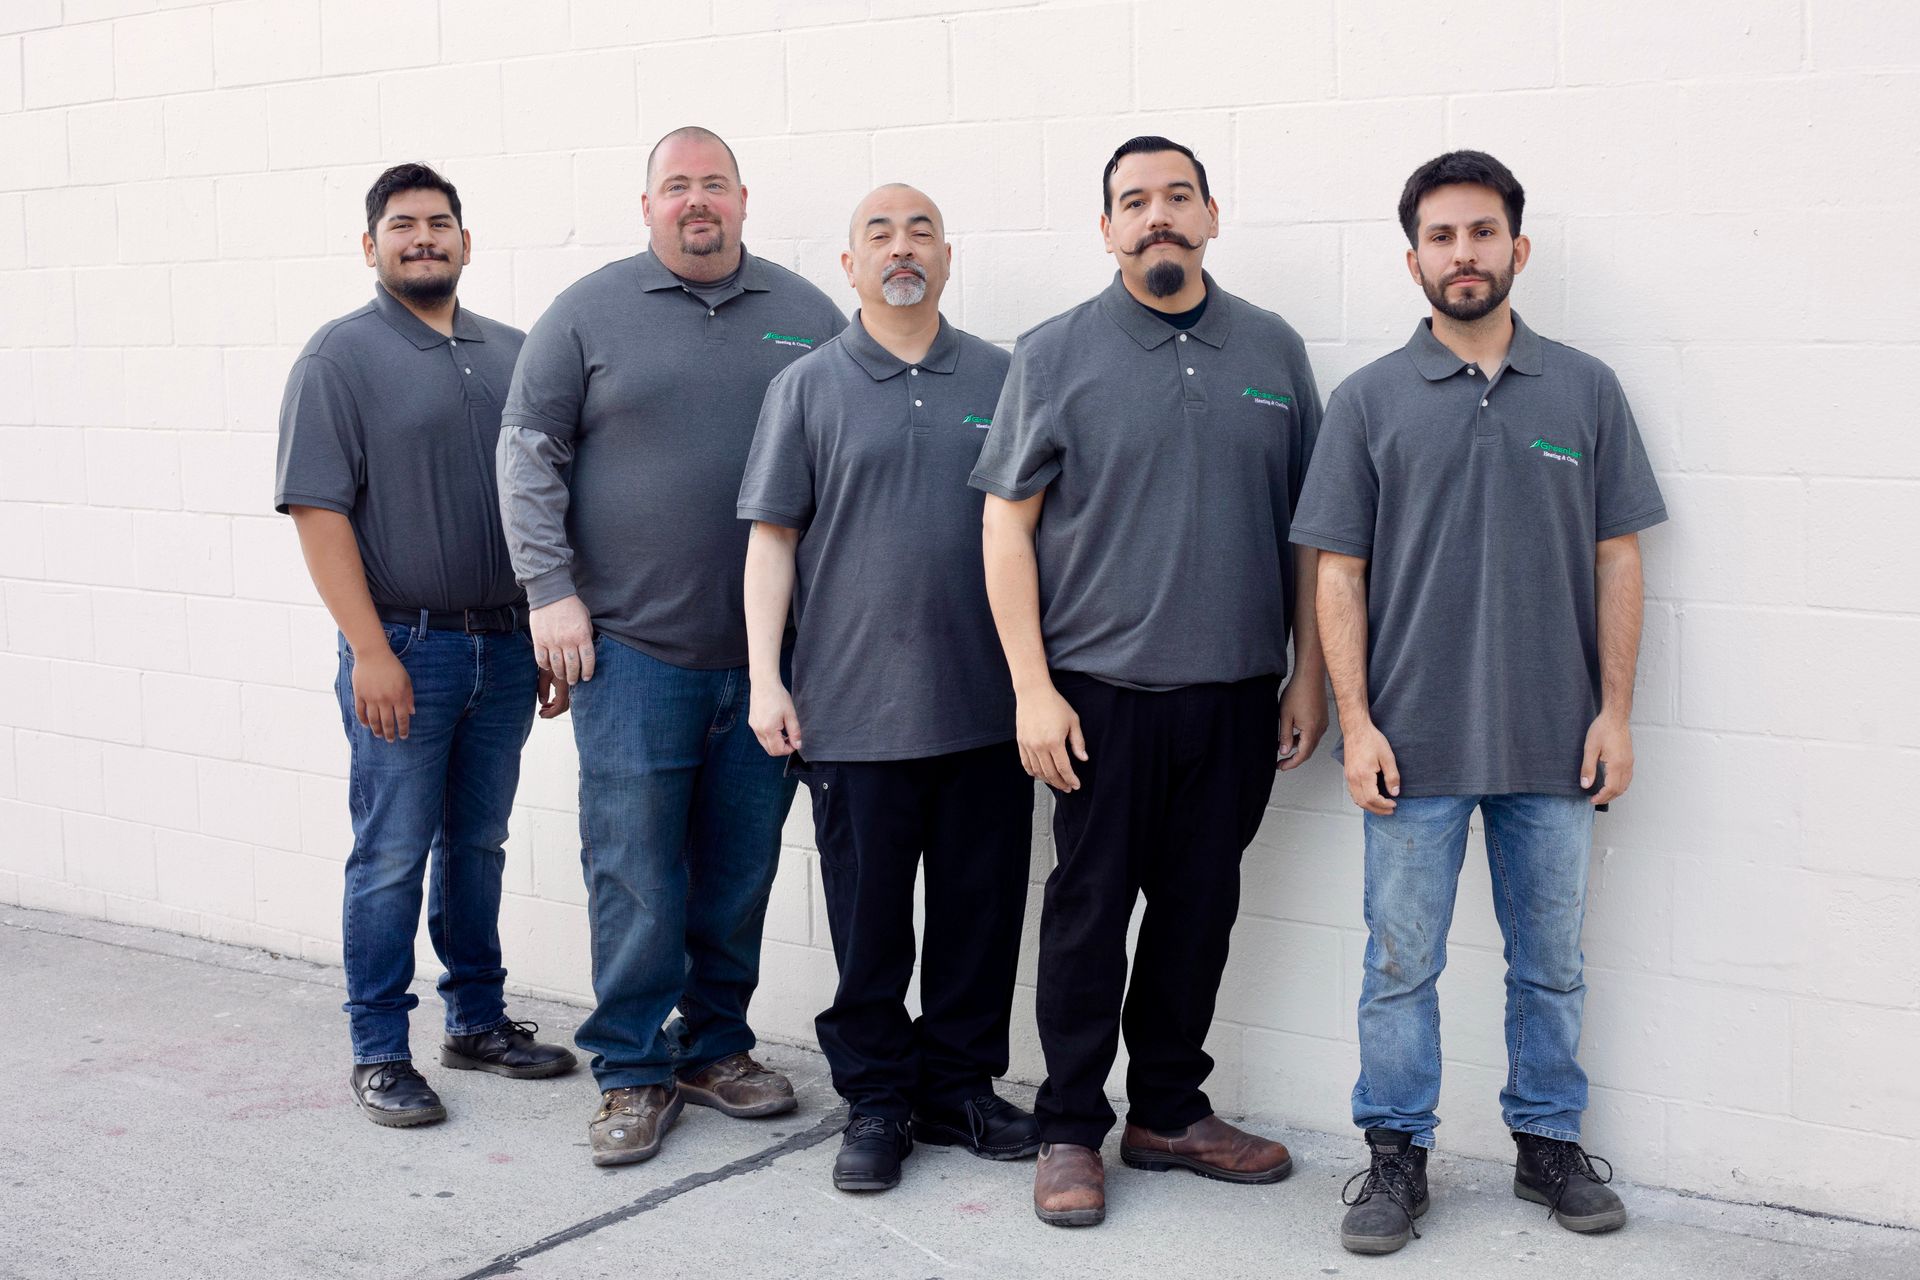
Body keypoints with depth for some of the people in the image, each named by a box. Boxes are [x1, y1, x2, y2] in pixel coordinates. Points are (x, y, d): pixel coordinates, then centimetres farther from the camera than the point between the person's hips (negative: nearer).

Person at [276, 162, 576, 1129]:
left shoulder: (511, 354, 12)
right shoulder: (341, 355, -4)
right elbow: (318, 508, -10)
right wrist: (370, 650, -16)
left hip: (508, 645, 5)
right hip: (404, 648, -5)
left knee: (479, 843, 14)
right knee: (393, 855, 0)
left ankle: (478, 1020, 26)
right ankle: (379, 1053, 11)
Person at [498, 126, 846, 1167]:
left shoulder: (805, 316, 10)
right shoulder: (590, 312, 4)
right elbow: (529, 453, 3)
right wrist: (551, 590, -6)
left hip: (766, 652, 3)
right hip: (633, 649, -2)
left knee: (741, 866, 10)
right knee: (634, 870, -2)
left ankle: (715, 1046, 25)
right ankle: (632, 1072, 9)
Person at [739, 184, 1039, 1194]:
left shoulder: (1000, 379, 8)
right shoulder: (808, 388, 4)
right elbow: (772, 537, 3)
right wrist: (765, 680, -5)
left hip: (986, 704, 2)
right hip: (855, 706, -2)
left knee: (981, 910, 8)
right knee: (867, 919, 5)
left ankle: (961, 1088, 23)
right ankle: (876, 1102, 19)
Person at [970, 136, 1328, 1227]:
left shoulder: (1273, 350, 8)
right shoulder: (1055, 354, -1)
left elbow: (1308, 525, 10)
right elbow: (1007, 526, -3)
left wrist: (1310, 676, 6)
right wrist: (1032, 689, -9)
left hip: (1236, 692, 3)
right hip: (1102, 690, -3)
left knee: (1201, 908, 12)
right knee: (1090, 910, 4)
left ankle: (1170, 1113, 27)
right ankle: (1072, 1132, 17)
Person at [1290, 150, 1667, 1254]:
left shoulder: (1585, 390, 5)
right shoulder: (1371, 400, 2)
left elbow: (1618, 559, 6)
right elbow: (1339, 572, 0)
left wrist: (1615, 711, -1)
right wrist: (1356, 723, -7)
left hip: (1555, 744, 2)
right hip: (1416, 743, -1)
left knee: (1553, 964, 12)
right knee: (1402, 963, 6)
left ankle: (1551, 1140, 28)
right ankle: (1397, 1153, 19)